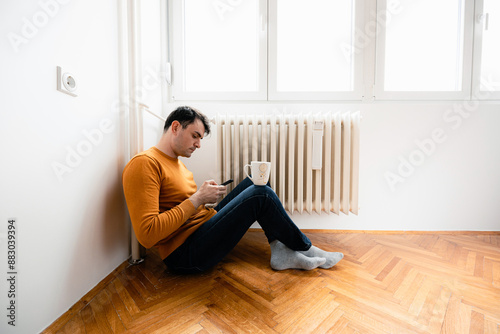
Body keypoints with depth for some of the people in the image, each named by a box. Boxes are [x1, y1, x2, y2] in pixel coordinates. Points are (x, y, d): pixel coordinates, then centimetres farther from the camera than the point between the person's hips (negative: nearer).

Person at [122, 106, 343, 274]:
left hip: (204, 228, 10)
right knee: (260, 194, -20)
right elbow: (147, 235, -23)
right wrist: (197, 199, -20)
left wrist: (207, 196, -4)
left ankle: (280, 252, -3)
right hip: (184, 253, -9)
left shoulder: (176, 163, 16)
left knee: (254, 183, 6)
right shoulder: (144, 163, -14)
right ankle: (305, 249, 4)